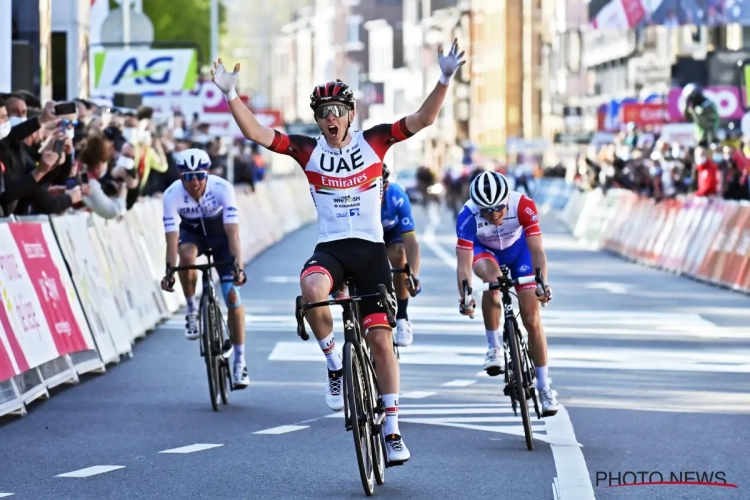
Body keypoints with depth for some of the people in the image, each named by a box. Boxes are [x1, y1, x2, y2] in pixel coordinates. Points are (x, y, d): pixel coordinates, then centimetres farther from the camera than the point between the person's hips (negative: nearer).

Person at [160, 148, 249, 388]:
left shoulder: (222, 188, -33)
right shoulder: (172, 195, -29)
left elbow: (233, 233, -37)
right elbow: (172, 239, -32)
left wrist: (238, 267, -48)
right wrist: (169, 271, -45)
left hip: (220, 235, -1)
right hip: (191, 233, 1)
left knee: (232, 295, -11)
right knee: (187, 254, -37)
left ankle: (239, 362, -2)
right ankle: (192, 311, -13)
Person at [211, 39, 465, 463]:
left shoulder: (373, 142, 0)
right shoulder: (308, 150, 1)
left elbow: (421, 121, -8)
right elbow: (256, 133, -6)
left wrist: (444, 80, -21)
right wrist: (231, 95, -17)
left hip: (371, 249, 0)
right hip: (330, 248, 0)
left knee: (381, 338, -4)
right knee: (312, 289, -36)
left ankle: (393, 430, 6)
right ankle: (334, 362, -11)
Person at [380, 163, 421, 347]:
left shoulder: (397, 197, -36)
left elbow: (411, 242, -37)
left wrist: (414, 276, -50)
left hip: (392, 231, -1)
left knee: (398, 255, -29)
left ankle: (402, 319, -14)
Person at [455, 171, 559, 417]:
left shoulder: (523, 205, -35)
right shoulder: (468, 216, -35)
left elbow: (537, 251, -36)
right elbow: (463, 264, -36)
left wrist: (542, 285, -51)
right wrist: (465, 297, -51)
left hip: (518, 249, 1)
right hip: (485, 250, -1)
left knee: (532, 319, -6)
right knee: (492, 278, -37)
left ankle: (544, 386, 6)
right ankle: (494, 347, -18)